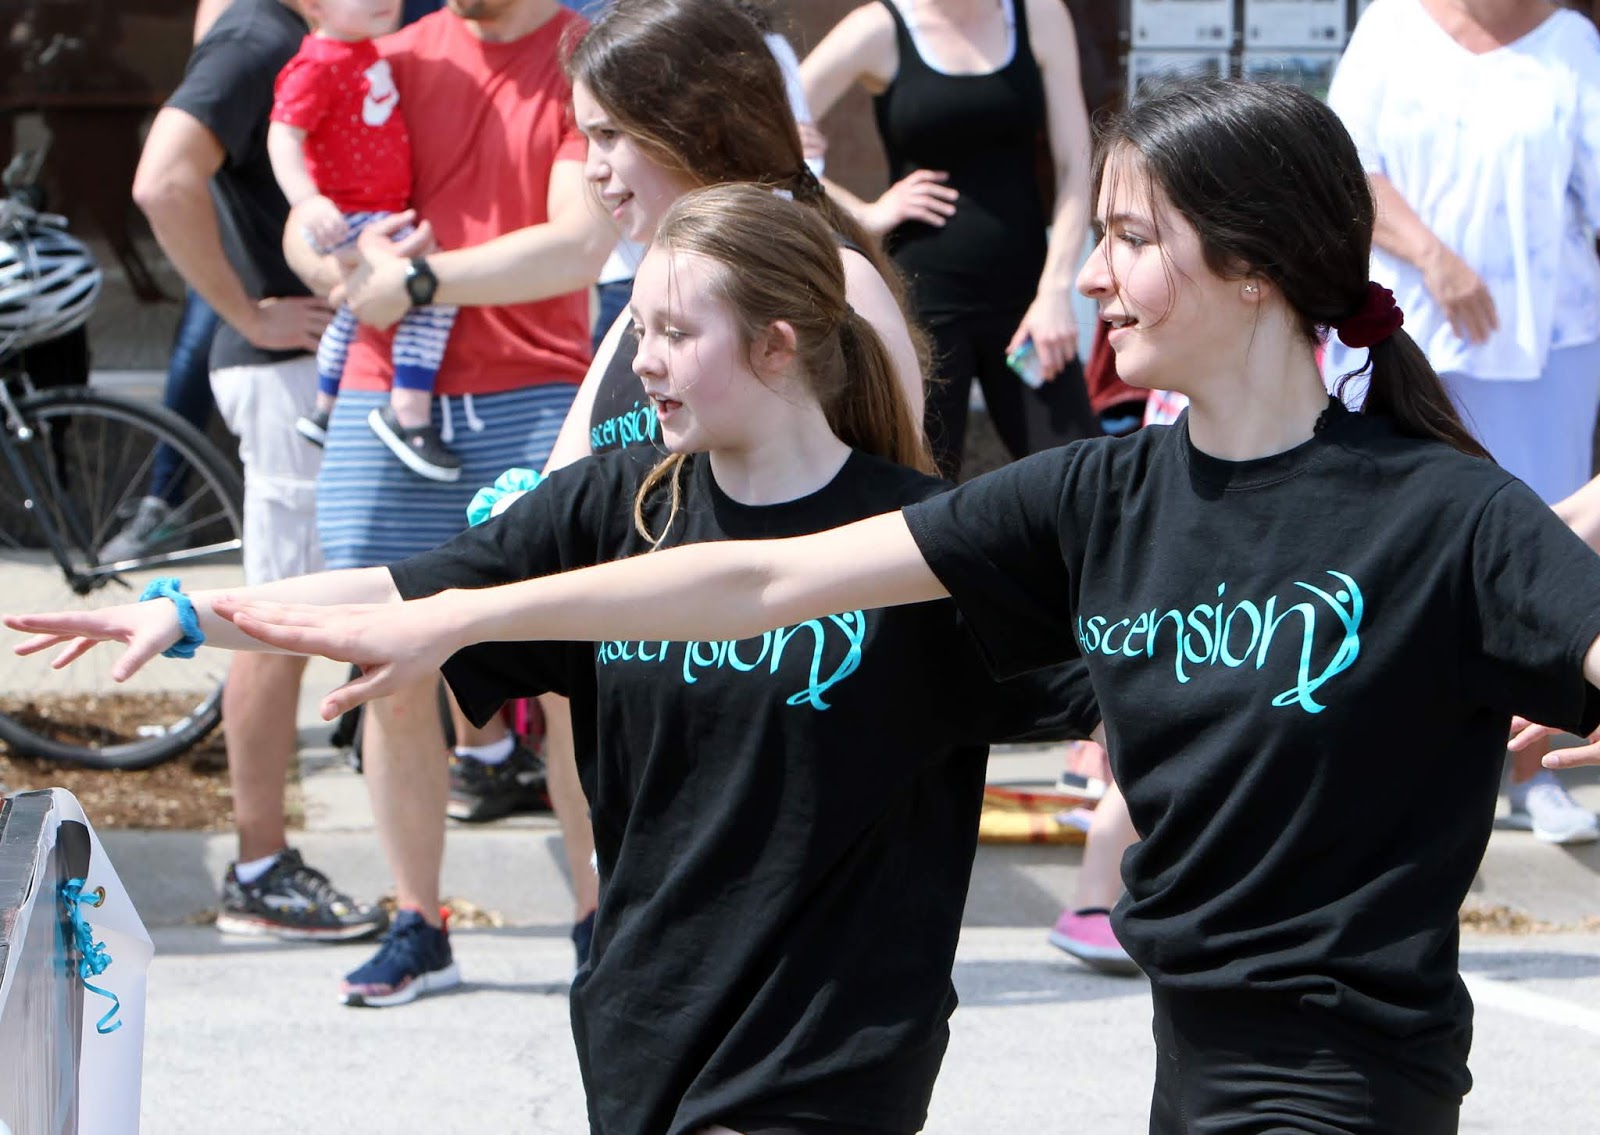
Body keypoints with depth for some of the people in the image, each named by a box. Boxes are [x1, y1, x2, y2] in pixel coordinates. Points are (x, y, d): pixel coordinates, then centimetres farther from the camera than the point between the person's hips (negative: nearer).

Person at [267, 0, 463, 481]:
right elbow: (283, 135, -28)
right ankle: (410, 414, -23)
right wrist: (307, 200, -41)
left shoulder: (365, 53, 10)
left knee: (350, 312, 30)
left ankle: (325, 409, 52)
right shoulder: (317, 66, -21)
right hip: (347, 220, -11)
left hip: (380, 216, 11)